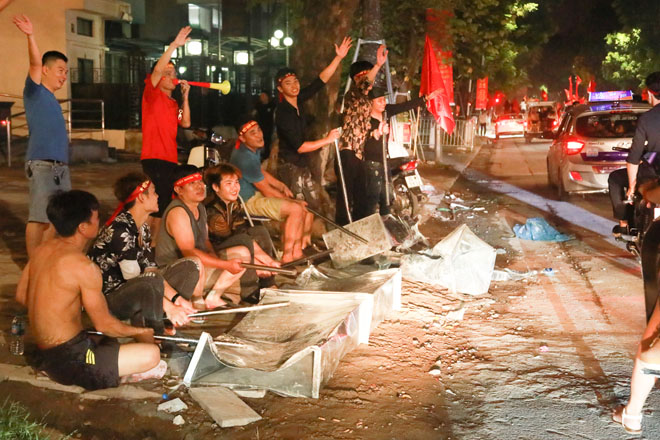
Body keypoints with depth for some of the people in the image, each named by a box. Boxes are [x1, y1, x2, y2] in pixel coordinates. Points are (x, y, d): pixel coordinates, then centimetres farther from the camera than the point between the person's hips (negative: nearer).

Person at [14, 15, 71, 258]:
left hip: (61, 166, 8)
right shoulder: (35, 91, 1)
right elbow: (35, 64, -17)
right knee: (39, 218, -9)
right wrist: (31, 36, -31)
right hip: (42, 165, -8)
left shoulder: (51, 99, 20)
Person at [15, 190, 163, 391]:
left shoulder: (42, 249, 4)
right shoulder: (84, 268, -21)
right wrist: (140, 332, 4)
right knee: (152, 354, -14)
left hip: (45, 354, 9)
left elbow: (21, 296, 15)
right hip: (67, 361, -9)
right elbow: (104, 324, -13)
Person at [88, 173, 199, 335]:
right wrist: (169, 307, -22)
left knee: (190, 267, 2)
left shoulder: (143, 228, 8)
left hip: (134, 296, 9)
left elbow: (150, 269, 3)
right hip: (109, 297, -9)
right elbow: (134, 279, -23)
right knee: (152, 281, -39)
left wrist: (177, 298, -10)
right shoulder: (120, 230, -20)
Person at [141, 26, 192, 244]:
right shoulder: (152, 94, -1)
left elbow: (186, 123, 10)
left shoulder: (173, 103, 20)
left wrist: (185, 96, 7)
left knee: (165, 205, 12)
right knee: (156, 205, -11)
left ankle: (156, 244, 21)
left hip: (170, 160, 8)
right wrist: (174, 45, -22)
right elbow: (157, 70, -17)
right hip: (154, 158, -8)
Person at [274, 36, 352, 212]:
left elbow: (321, 80, 4)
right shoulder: (282, 113, -21)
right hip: (290, 168, -8)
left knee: (316, 208, 11)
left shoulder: (298, 100, 1)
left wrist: (339, 57, -3)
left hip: (304, 166, 8)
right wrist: (327, 140, -15)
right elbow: (299, 146, -22)